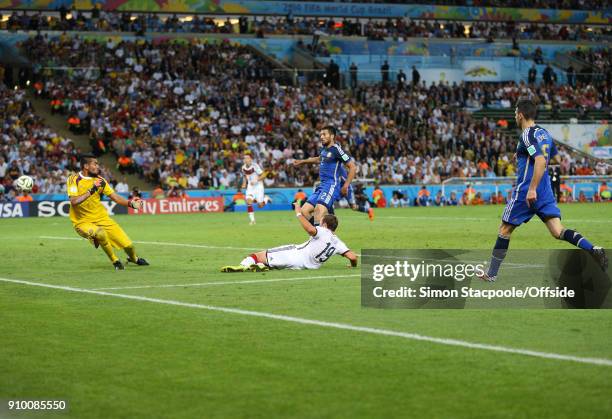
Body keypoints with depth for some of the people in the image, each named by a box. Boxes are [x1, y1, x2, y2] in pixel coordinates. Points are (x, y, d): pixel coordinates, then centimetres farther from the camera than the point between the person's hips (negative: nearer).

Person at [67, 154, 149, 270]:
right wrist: (91, 190, -29)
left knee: (128, 245, -1)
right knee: (100, 232, -37)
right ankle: (115, 261, -12)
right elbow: (74, 202, -25)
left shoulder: (99, 180, 1)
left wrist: (130, 203, -12)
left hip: (101, 218, 4)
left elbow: (115, 197, 3)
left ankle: (134, 258, 37)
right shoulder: (74, 179, -12)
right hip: (82, 222, -4)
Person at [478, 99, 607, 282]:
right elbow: (556, 159, 24)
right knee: (558, 231, -2)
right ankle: (593, 250, -25)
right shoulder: (544, 133, 13)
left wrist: (532, 189, -26)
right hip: (546, 191, 8)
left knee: (505, 230, 7)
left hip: (527, 192, -7)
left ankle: (491, 274, 14)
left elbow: (541, 161, -25)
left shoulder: (528, 135, -13)